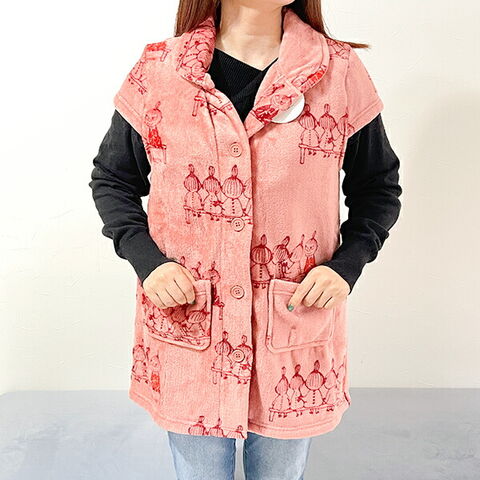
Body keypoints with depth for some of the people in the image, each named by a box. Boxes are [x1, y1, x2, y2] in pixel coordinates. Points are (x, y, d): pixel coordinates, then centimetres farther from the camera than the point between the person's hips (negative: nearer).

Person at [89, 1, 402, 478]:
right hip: (185, 330, 0)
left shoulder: (341, 72, -4)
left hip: (297, 332, 1)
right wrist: (145, 258, -9)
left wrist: (347, 263, -9)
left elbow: (378, 186, 7)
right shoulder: (156, 73, -4)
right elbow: (110, 178, 7)